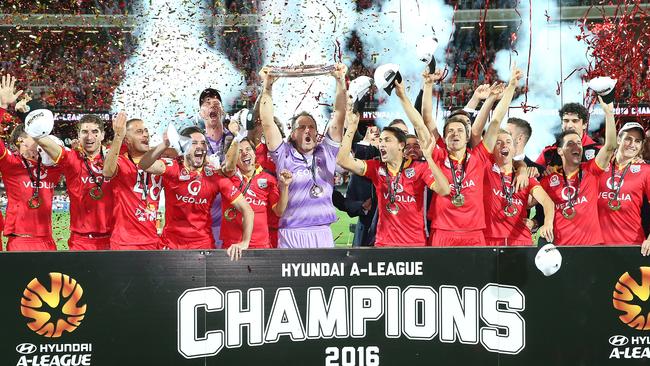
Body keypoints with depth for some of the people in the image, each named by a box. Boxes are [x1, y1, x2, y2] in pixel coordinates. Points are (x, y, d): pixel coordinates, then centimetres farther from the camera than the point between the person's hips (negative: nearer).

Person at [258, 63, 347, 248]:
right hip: (291, 234, -2)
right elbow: (267, 123, 0)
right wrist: (267, 86, -3)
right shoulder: (285, 156, 7)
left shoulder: (326, 153, 12)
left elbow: (339, 116, 8)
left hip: (323, 233, 2)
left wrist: (340, 81, 3)